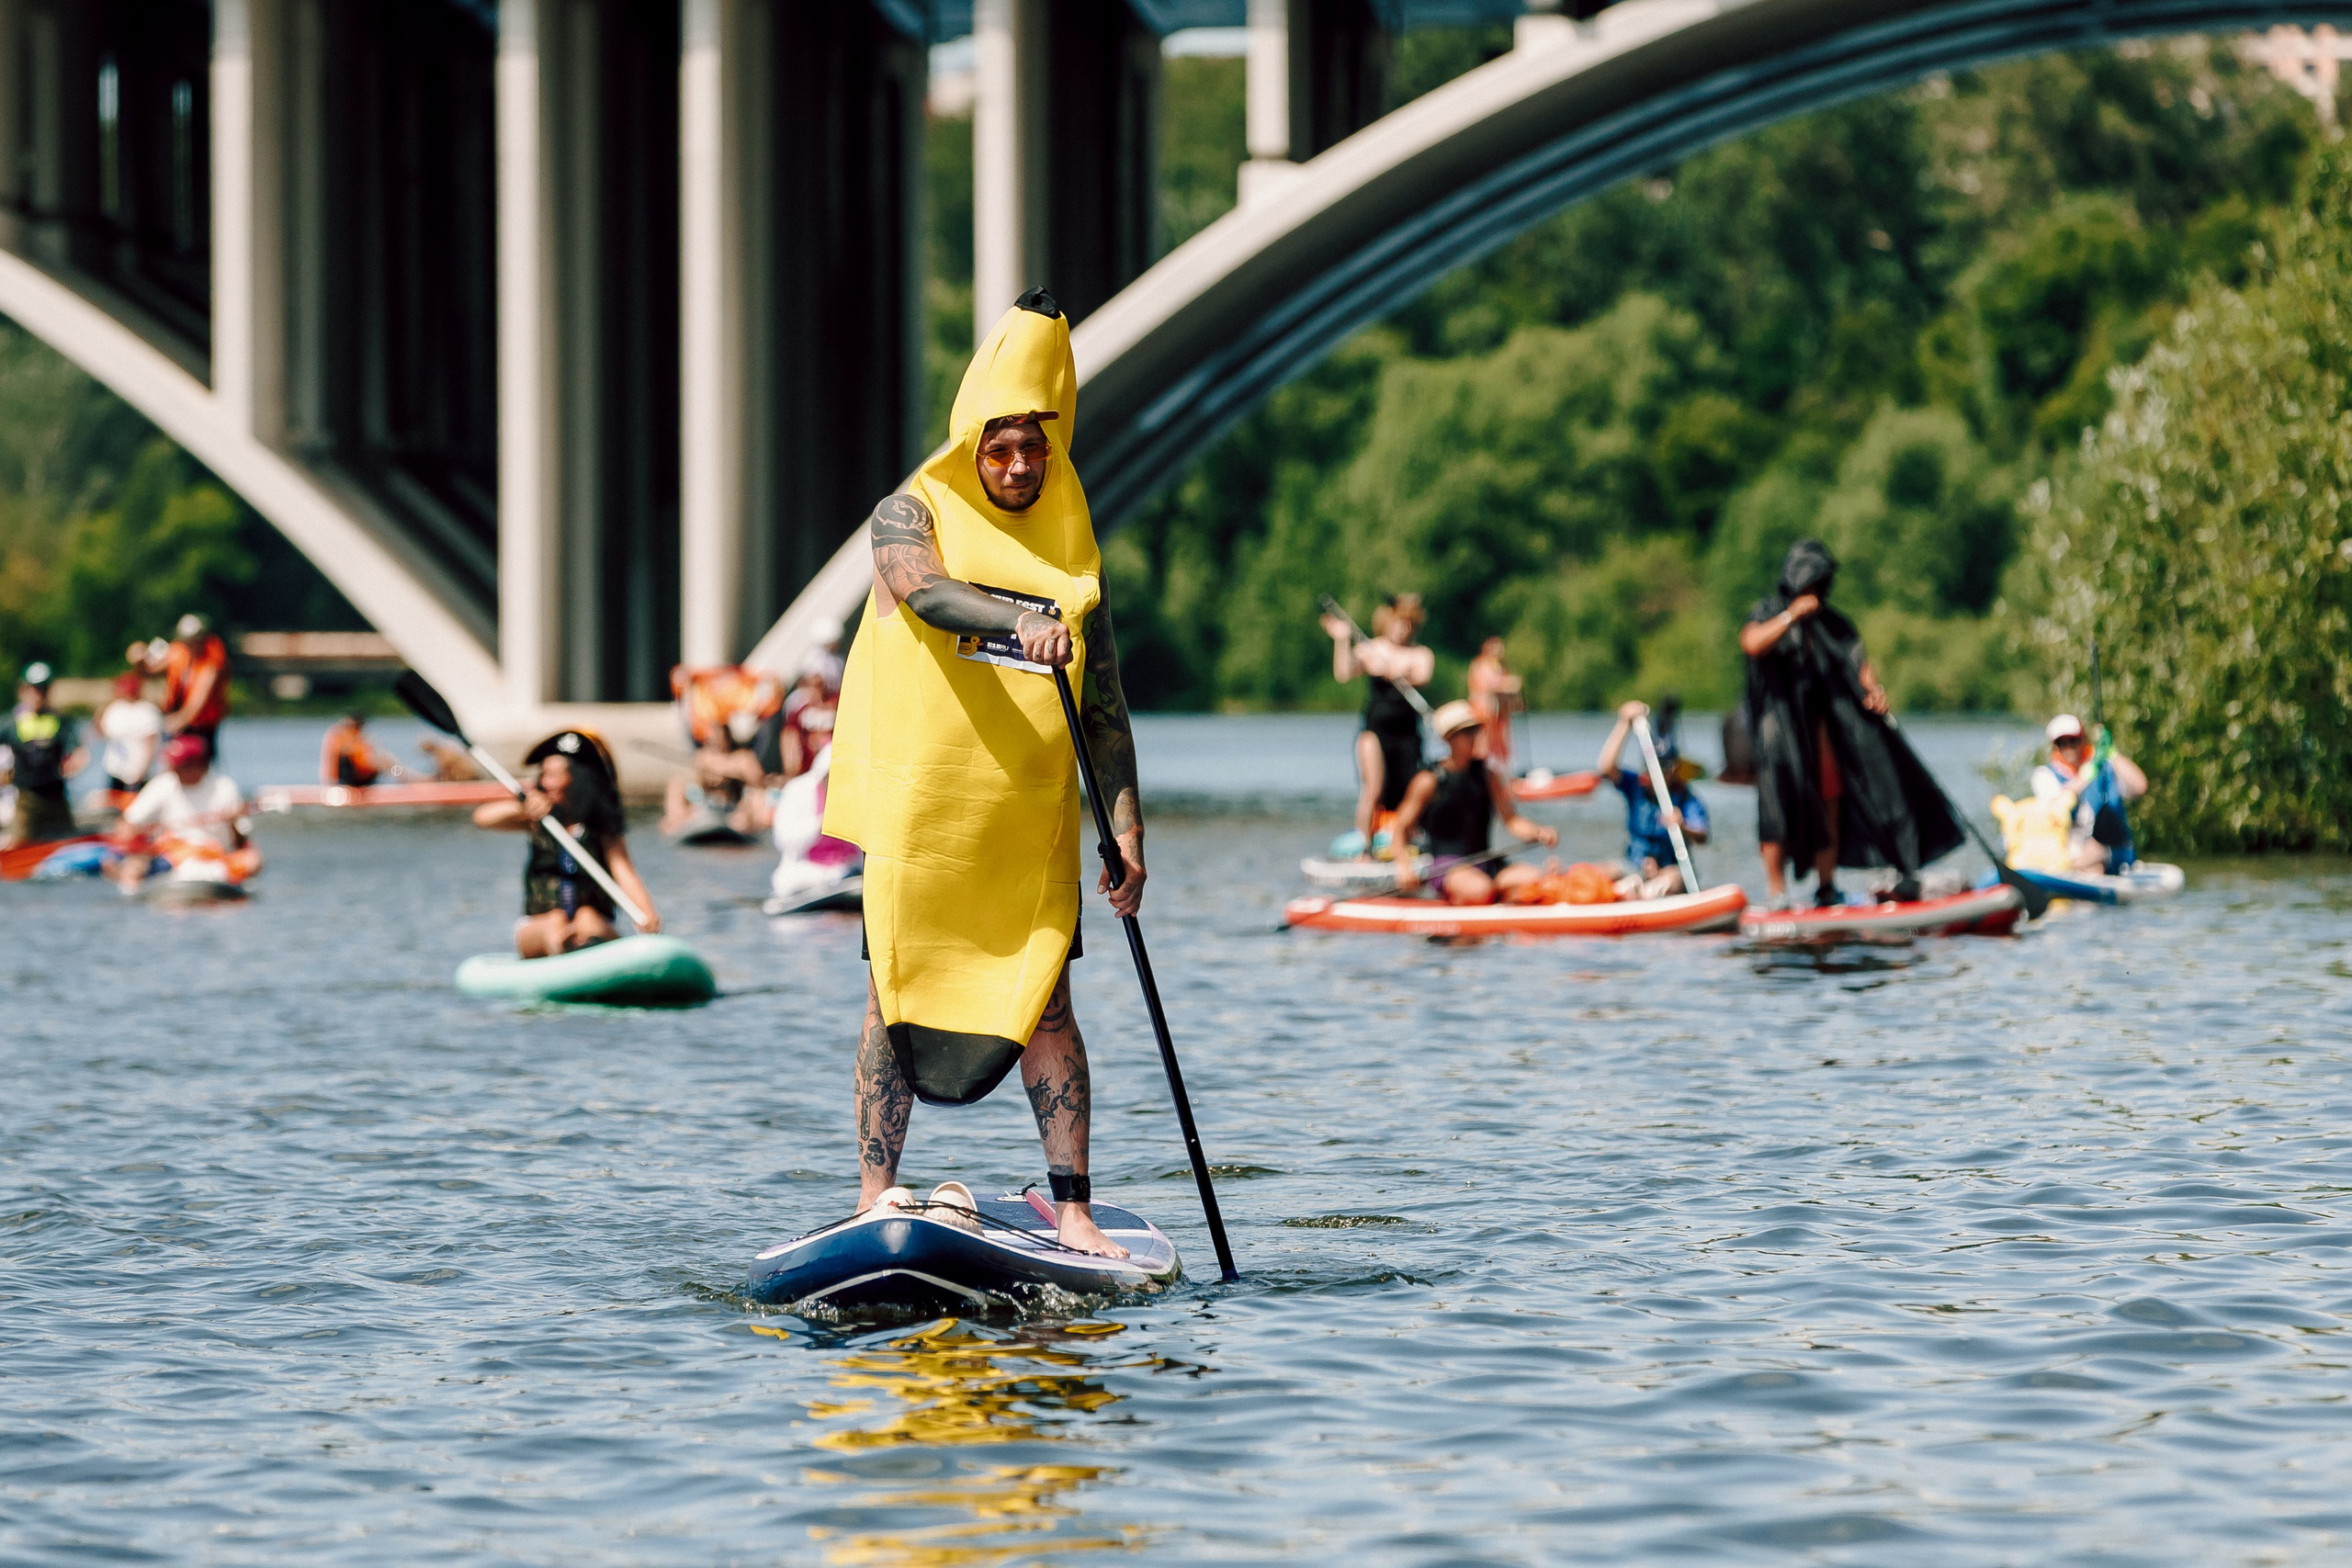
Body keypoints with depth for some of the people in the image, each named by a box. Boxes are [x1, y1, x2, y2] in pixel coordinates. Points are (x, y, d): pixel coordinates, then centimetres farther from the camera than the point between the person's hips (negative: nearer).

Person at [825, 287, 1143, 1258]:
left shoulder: (1074, 554, 13)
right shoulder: (913, 514, 3)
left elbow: (1105, 708, 12)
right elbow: (922, 588, -21)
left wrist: (1126, 826, 1)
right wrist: (1018, 623, -39)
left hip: (1032, 822, 3)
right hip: (919, 806, -3)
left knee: (1045, 1000, -1)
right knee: (899, 994, -1)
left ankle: (1072, 1212, -1)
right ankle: (875, 1195, 3)